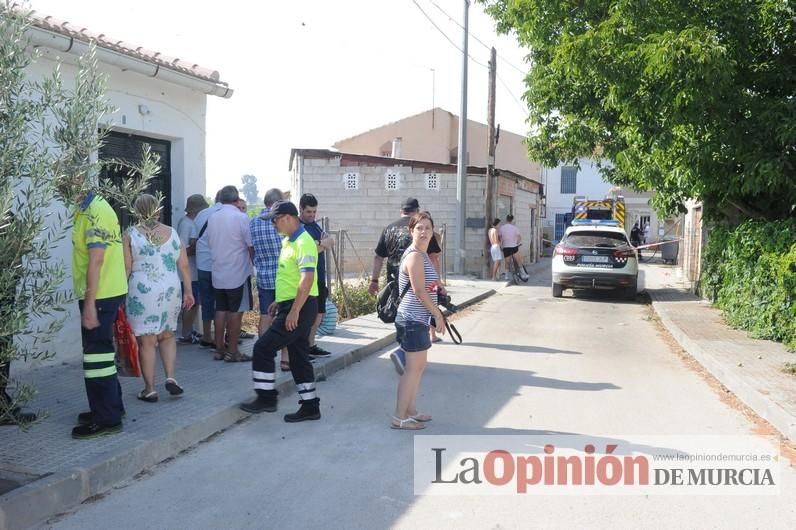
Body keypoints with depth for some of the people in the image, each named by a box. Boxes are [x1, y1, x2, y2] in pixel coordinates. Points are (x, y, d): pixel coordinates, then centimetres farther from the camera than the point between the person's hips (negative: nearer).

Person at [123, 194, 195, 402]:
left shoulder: (131, 235, -2)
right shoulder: (172, 232, 5)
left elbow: (126, 268, -5)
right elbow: (184, 265, 5)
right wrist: (188, 291, 13)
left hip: (142, 293, -3)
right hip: (171, 291, 3)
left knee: (146, 341, 4)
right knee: (168, 335, 19)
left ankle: (150, 389, 9)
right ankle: (170, 377, 7)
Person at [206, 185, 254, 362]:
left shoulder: (212, 218, 6)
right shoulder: (240, 217, -12)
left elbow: (210, 245, 15)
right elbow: (251, 245, -10)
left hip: (218, 273, 6)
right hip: (238, 273, -6)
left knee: (221, 310, 11)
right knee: (236, 312, 0)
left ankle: (219, 349, 16)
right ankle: (233, 352, 3)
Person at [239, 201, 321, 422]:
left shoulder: (303, 243, -17)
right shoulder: (288, 241, 15)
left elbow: (307, 279, -25)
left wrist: (294, 311, -26)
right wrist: (279, 301, 22)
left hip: (300, 308, -10)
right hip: (291, 306, 10)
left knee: (263, 347, -5)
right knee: (298, 356, 12)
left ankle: (266, 398, 7)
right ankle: (310, 406, 18)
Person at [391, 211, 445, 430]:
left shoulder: (423, 254, 14)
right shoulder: (415, 256, -17)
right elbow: (420, 291, -20)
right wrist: (438, 314, -13)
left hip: (417, 319, 10)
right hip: (413, 320, -10)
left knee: (417, 366, 17)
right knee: (414, 367, -4)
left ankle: (411, 410, 28)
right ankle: (399, 418, 4)